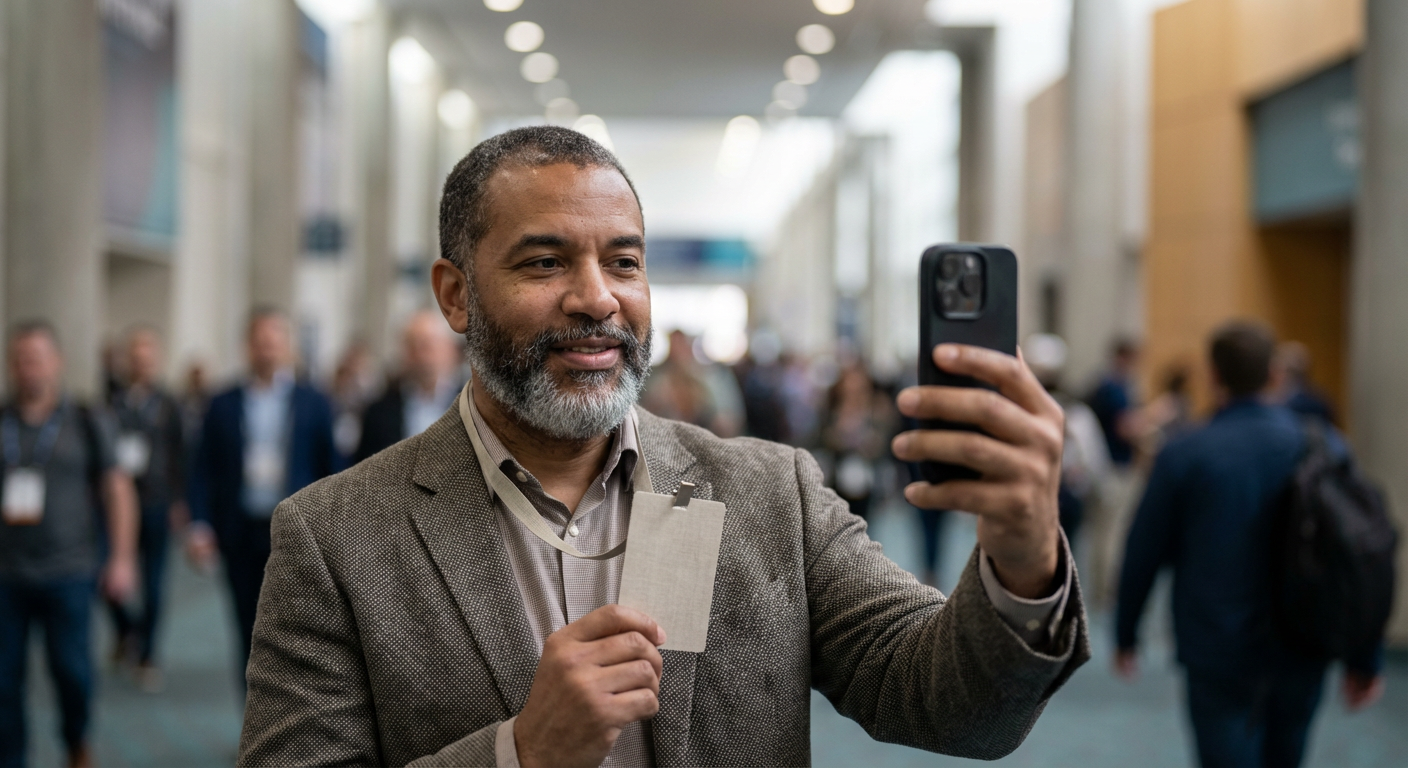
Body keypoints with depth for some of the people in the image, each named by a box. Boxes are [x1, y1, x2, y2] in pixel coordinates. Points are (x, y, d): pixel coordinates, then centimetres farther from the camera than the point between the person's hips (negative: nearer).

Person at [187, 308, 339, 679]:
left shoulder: (314, 404, 4)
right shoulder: (223, 405, 7)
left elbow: (331, 469, 4)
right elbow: (205, 471, 5)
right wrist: (200, 525, -7)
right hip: (241, 533, 2)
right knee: (251, 635, 7)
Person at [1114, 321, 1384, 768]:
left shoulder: (1182, 457, -10)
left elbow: (1143, 554, -3)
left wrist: (1126, 635, 12)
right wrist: (1364, 657, 5)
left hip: (1220, 657, -3)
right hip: (1303, 654, 3)